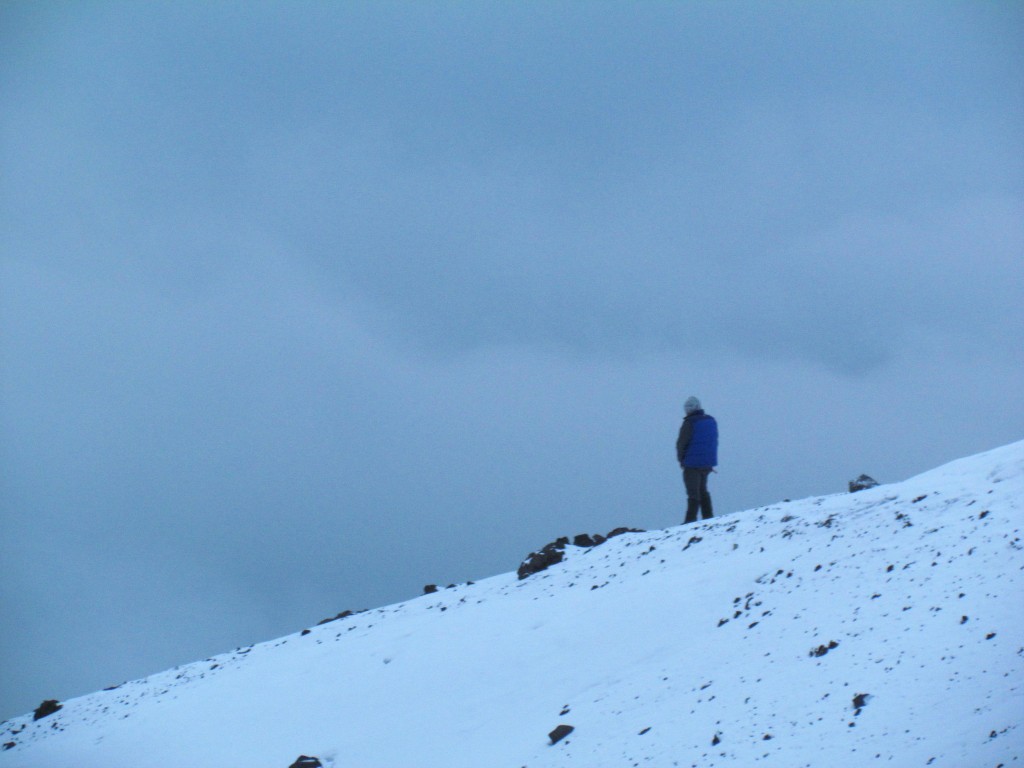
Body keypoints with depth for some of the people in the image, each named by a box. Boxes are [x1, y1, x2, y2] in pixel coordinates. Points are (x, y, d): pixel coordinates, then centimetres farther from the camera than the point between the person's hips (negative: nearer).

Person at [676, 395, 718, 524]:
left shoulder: (689, 423, -14)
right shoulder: (711, 421, 8)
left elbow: (681, 443, -12)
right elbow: (714, 442, 15)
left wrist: (682, 459, 3)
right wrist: (710, 461, 17)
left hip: (692, 463, -7)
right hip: (707, 463, 7)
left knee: (693, 492, -4)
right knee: (703, 490, 18)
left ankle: (691, 519, -6)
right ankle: (708, 516, 16)